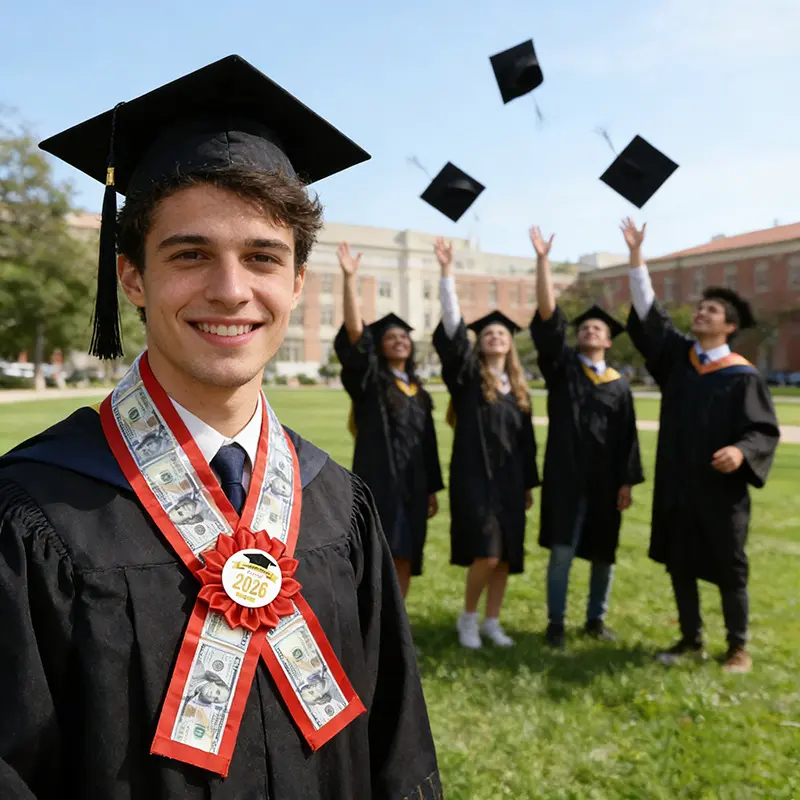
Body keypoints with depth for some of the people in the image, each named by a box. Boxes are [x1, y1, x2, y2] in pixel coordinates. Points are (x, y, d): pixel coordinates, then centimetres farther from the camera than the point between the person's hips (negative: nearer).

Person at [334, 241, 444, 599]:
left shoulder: (417, 389, 14)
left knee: (403, 560, 10)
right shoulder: (368, 379, -2)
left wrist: (432, 488, 14)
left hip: (412, 485, 6)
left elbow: (428, 441, 16)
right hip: (378, 483, -6)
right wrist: (350, 278, -25)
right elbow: (354, 332, -18)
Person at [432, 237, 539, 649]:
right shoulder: (467, 375, -2)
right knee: (486, 554, -12)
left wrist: (529, 483, 13)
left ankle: (492, 622, 23)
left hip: (509, 479, 5)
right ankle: (468, 618, 12)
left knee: (507, 556, 7)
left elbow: (526, 439, 15)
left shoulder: (518, 388, 11)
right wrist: (447, 271, -19)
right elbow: (452, 325, -13)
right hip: (474, 476, -5)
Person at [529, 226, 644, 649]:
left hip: (605, 479, 3)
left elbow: (628, 437, 6)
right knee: (563, 551, -3)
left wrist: (627, 482, 0)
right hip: (567, 475, -3)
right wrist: (543, 260, -15)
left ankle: (596, 618, 28)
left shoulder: (619, 385, 7)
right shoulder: (561, 365, 2)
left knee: (603, 552, 11)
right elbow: (547, 316, -9)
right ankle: (556, 623, 9)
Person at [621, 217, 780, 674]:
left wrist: (741, 451, -31)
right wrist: (637, 255, -4)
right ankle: (692, 641, 28)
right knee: (680, 565, 12)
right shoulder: (678, 355, 4)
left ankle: (739, 647, 25)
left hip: (720, 489, -4)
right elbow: (648, 312, 1)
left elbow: (766, 431, -9)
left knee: (728, 569, 8)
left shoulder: (743, 376, -8)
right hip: (676, 486, 5)